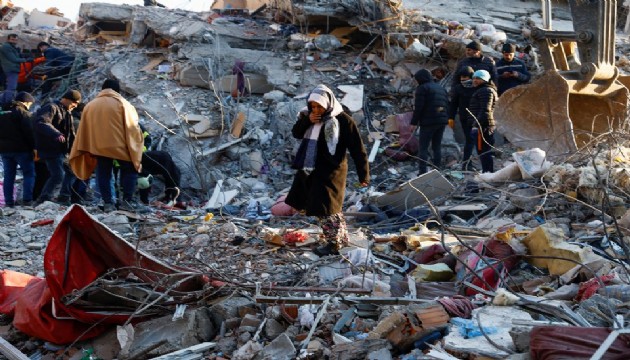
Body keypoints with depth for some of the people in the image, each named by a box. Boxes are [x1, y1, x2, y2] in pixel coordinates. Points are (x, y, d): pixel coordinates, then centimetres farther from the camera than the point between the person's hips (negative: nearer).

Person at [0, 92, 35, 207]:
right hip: (21, 149, -7)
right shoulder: (25, 114, -9)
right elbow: (29, 132, -16)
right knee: (29, 174, 0)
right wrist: (34, 147, -12)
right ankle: (27, 200, -9)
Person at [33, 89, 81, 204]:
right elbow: (41, 123, -29)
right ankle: (43, 200, -10)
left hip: (62, 151, 10)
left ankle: (64, 197, 22)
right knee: (58, 175, -18)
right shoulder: (51, 108, -10)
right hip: (50, 150, -10)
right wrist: (56, 134, -43)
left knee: (72, 171, 16)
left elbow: (71, 134, 27)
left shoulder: (67, 113, 22)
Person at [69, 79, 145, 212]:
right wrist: (135, 146, 4)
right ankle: (127, 201, -4)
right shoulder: (122, 103, 5)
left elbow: (83, 131, 16)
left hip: (98, 145, 4)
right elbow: (132, 127, -2)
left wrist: (85, 152, 20)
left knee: (103, 173, 9)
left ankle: (107, 203, 3)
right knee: (130, 169, 5)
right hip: (118, 144, -3)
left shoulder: (90, 105, 16)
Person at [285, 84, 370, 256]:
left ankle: (334, 243, 10)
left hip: (330, 171, -8)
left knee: (325, 207, -7)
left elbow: (357, 149, -14)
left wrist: (363, 174, -15)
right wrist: (306, 120, -12)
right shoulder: (311, 116, 5)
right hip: (310, 168, 8)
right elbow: (296, 133, 8)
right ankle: (342, 237, 28)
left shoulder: (343, 120, -15)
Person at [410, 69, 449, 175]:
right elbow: (447, 105, 18)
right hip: (442, 121, 7)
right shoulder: (441, 88, 17)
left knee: (423, 148, -3)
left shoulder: (422, 88, -7)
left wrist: (414, 122, -7)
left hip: (428, 122, -7)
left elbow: (418, 107, -13)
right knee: (437, 147, 14)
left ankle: (422, 173, -9)